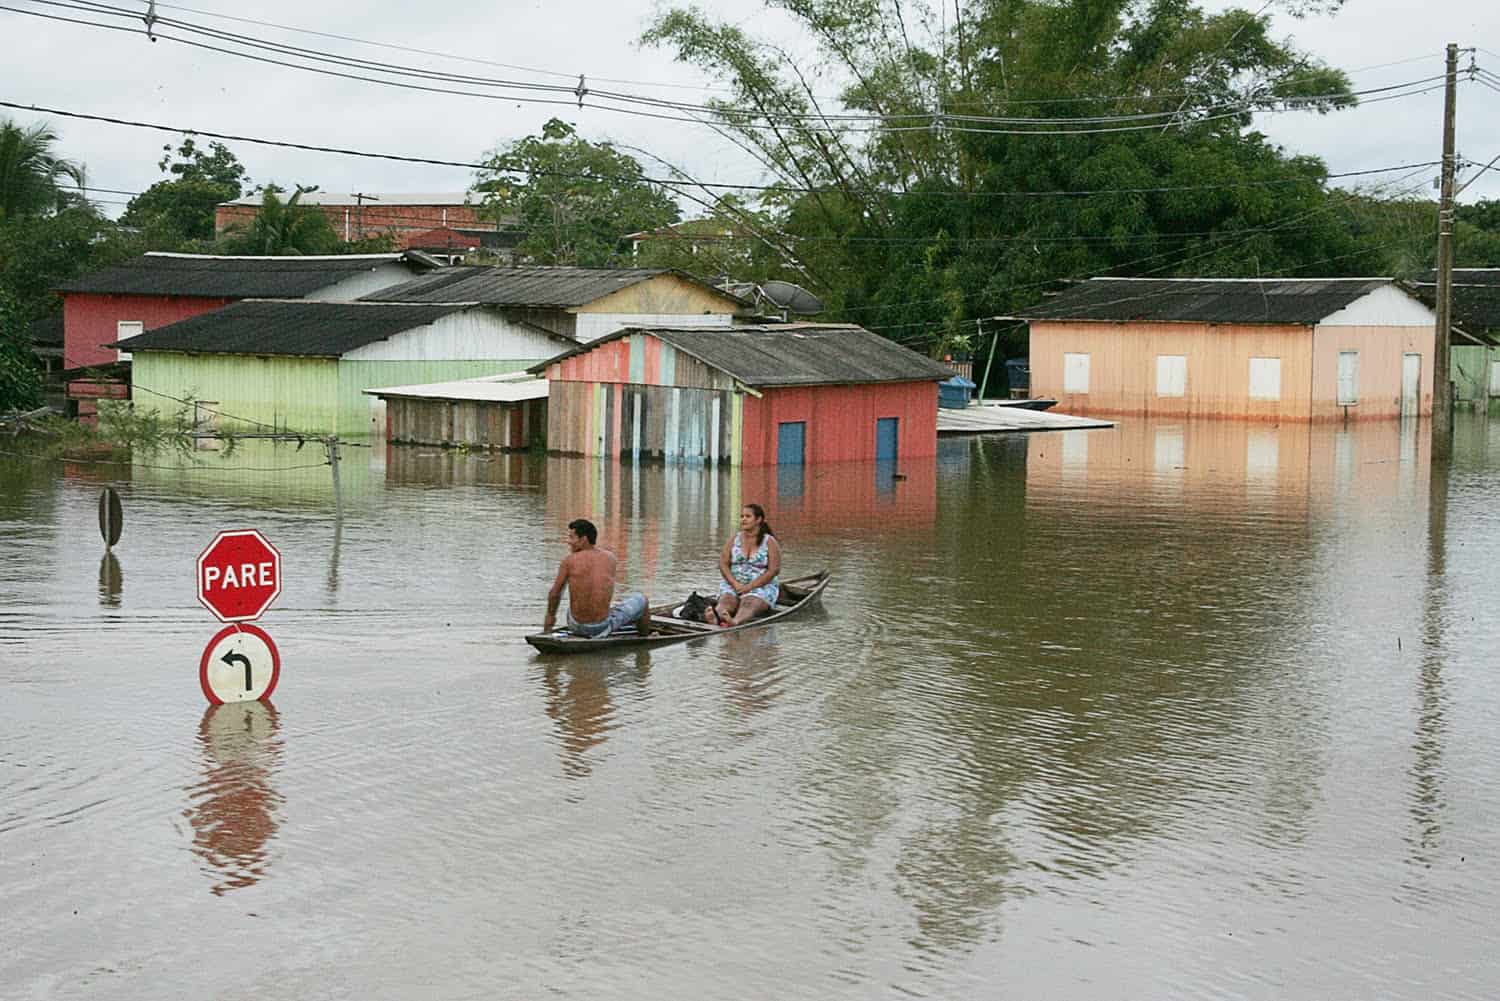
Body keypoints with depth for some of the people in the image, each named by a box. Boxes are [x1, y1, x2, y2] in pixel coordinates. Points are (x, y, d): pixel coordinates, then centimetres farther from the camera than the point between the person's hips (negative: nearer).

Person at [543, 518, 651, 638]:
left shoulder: (568, 560, -8)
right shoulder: (610, 557, 0)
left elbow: (554, 594, 2)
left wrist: (550, 615, 20)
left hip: (577, 626, 1)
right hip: (602, 626, -1)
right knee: (639, 599, 25)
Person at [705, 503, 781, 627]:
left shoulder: (770, 542, 0)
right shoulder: (734, 540, 11)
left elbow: (773, 570, -10)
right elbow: (723, 564, 2)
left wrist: (749, 587, -19)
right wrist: (735, 584, -15)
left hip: (761, 587, -3)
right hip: (733, 585, 3)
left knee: (749, 604, -35)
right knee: (726, 600, -31)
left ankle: (735, 621, -69)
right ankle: (715, 617, -66)